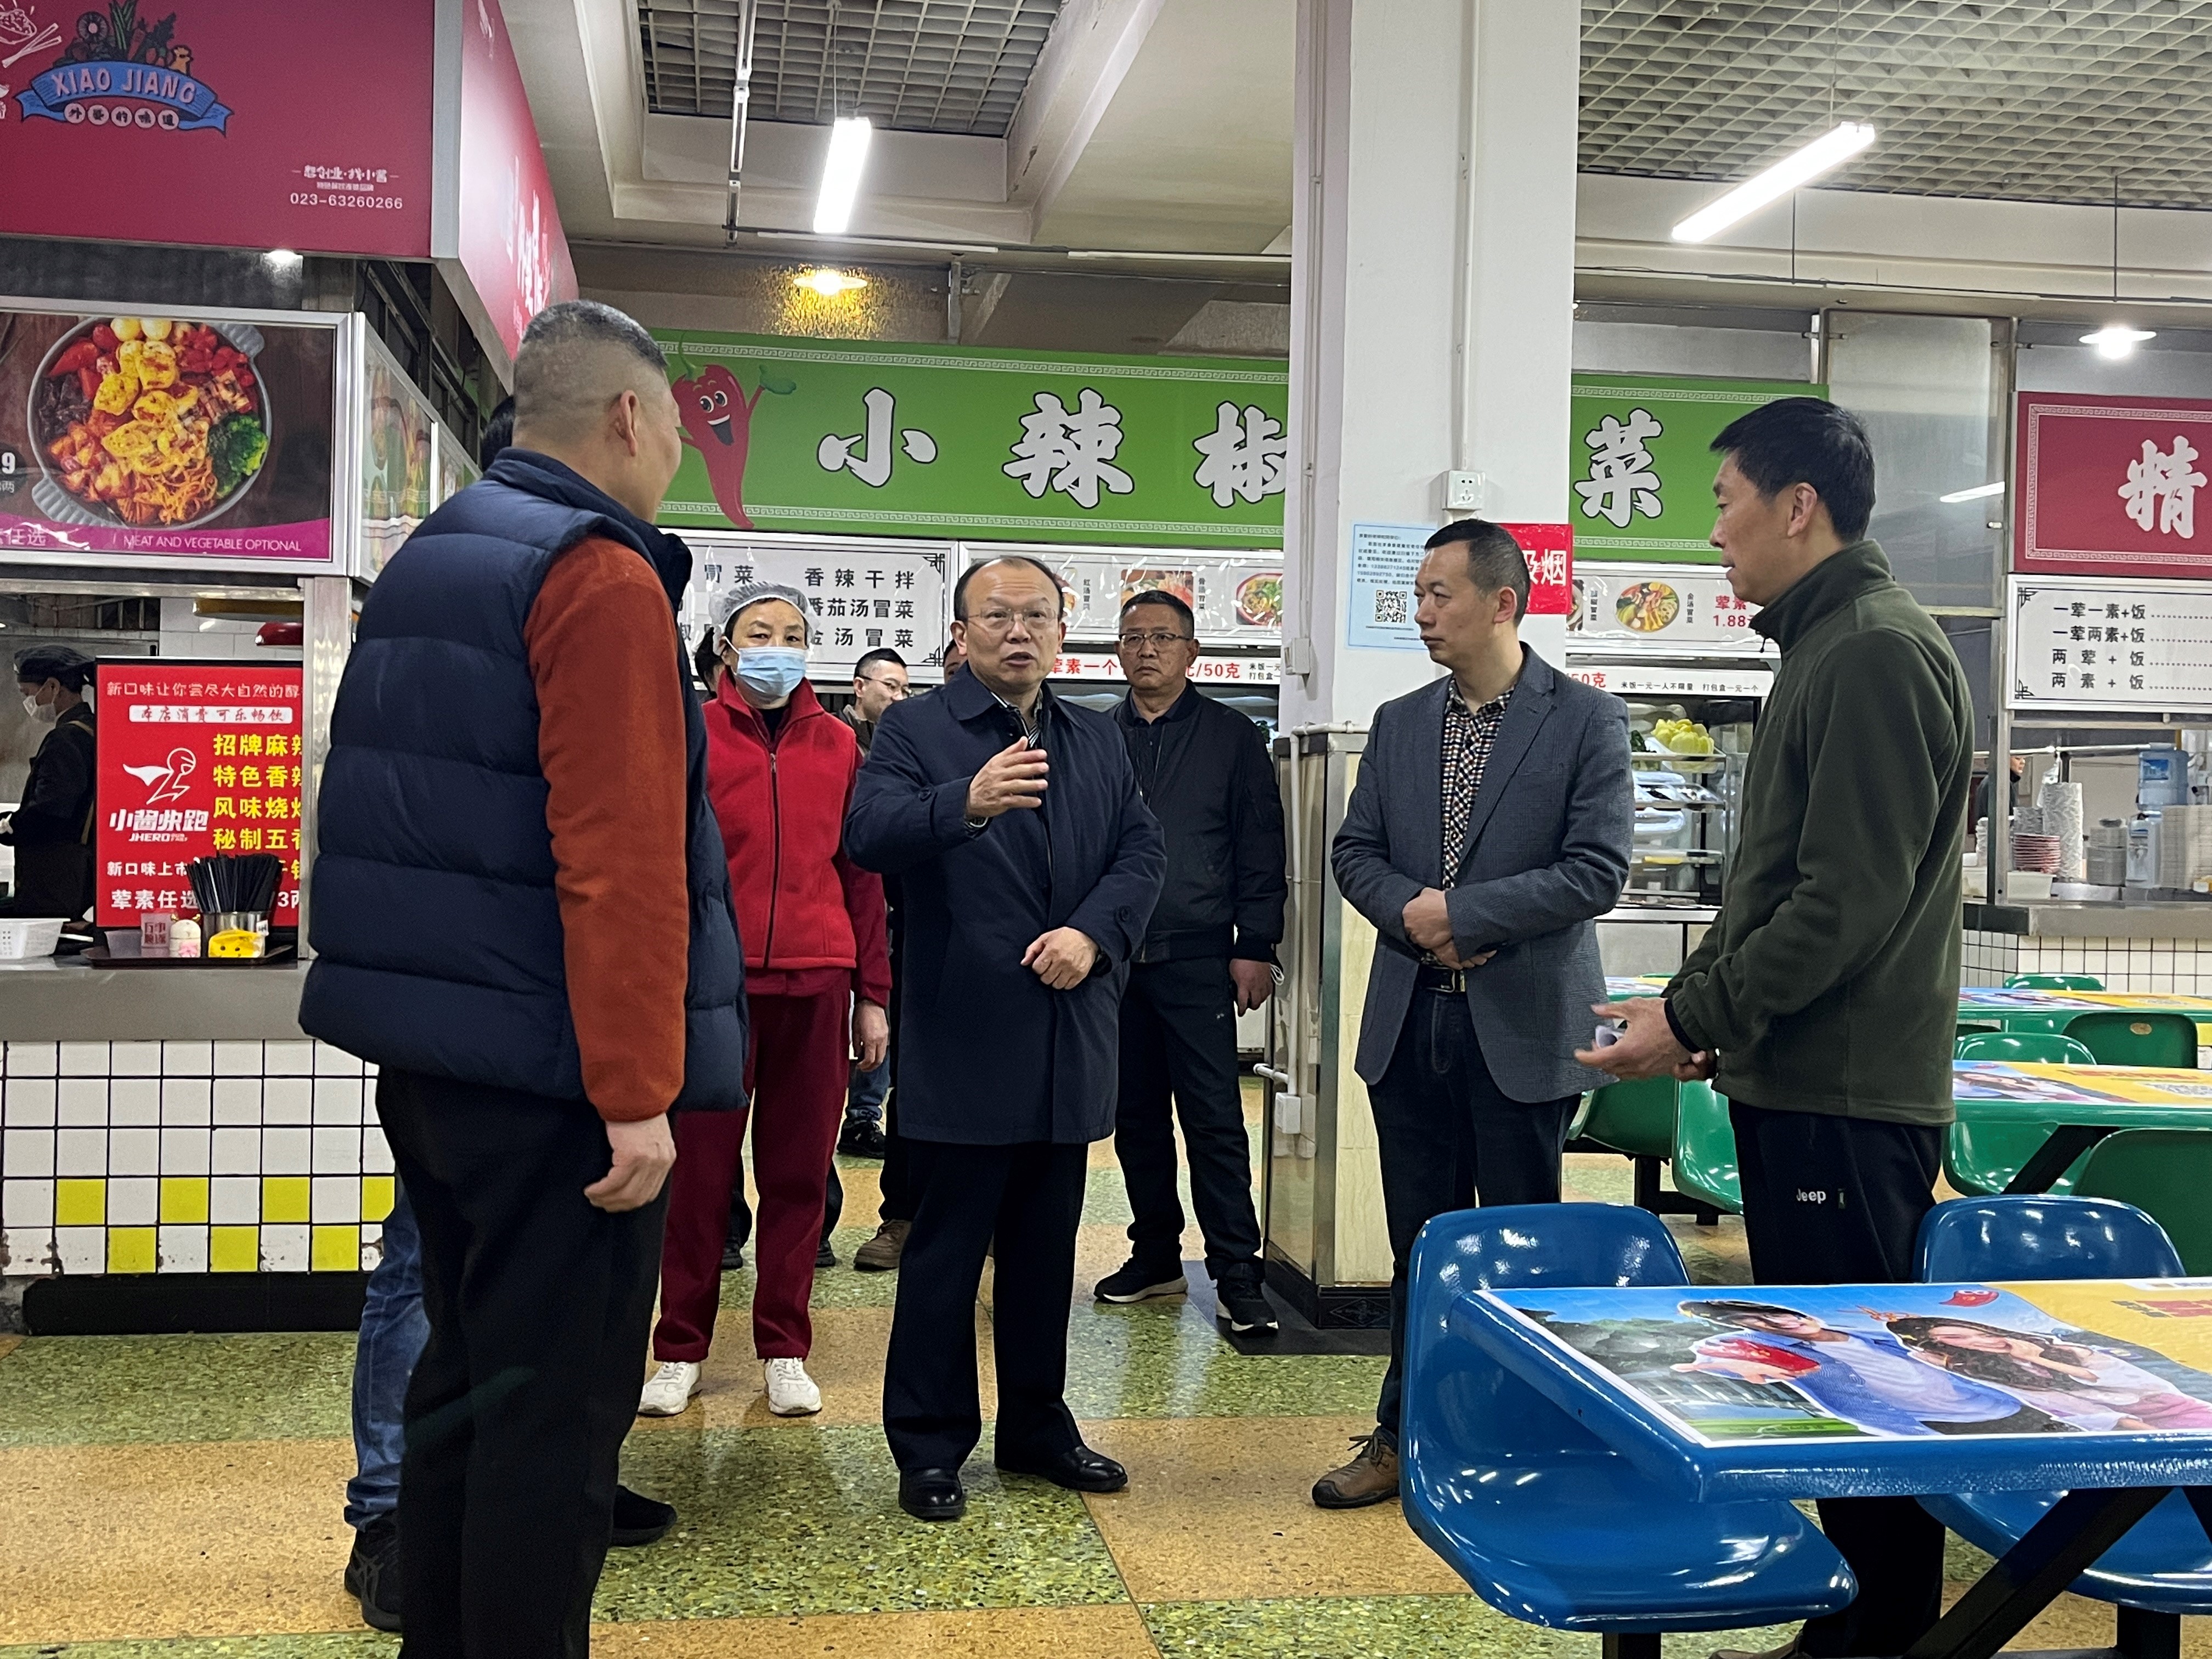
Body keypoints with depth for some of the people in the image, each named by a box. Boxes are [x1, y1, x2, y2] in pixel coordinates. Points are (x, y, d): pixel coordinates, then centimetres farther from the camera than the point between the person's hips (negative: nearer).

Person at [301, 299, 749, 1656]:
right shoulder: (604, 578, -14)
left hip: (426, 1058, 9)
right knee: (556, 1406, -1)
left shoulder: (427, 563, 14)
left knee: (468, 1379, 19)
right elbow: (622, 861, -23)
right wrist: (638, 1095, -22)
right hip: (554, 1075, -9)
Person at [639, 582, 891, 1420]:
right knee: (701, 1169, 5)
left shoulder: (837, 743, 9)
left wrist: (873, 995, 7)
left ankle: (784, 1350, 20)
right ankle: (680, 1351, 18)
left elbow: (863, 871, 10)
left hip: (816, 987, 2)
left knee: (799, 1169, 8)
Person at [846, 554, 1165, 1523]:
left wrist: (1094, 932, -11)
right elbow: (868, 836, -19)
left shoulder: (1098, 742, 14)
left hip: (1071, 1039, 5)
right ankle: (929, 1446, 14)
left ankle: (1036, 1426, 28)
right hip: (965, 1039, -5)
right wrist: (966, 803, -38)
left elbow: (1143, 850, 7)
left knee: (1048, 1245, 15)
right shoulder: (916, 730, -3)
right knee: (947, 1247, 2)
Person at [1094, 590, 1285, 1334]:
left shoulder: (1232, 737, 4)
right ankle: (1156, 1256, 23)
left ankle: (1237, 1273, 1)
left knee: (1214, 1119, -5)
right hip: (1113, 958, 3)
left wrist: (1255, 949, -5)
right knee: (1136, 1117, 11)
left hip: (1197, 959, -3)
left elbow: (1260, 853, 2)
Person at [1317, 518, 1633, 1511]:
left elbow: (1597, 870, -13)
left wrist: (1459, 914, -16)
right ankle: (1406, 1435, 24)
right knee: (1419, 1243, 13)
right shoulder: (1398, 724, 10)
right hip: (1411, 1022, 4)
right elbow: (1355, 853, 9)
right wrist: (1413, 913, -11)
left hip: (1523, 1028, -4)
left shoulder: (1586, 721, -5)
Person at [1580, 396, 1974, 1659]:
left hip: (1846, 1095, -10)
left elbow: (1848, 903, -20)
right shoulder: (1826, 647, 16)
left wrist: (1694, 1017, -15)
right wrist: (1707, 1005, 13)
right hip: (1796, 1080, 10)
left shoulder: (1879, 654, -15)